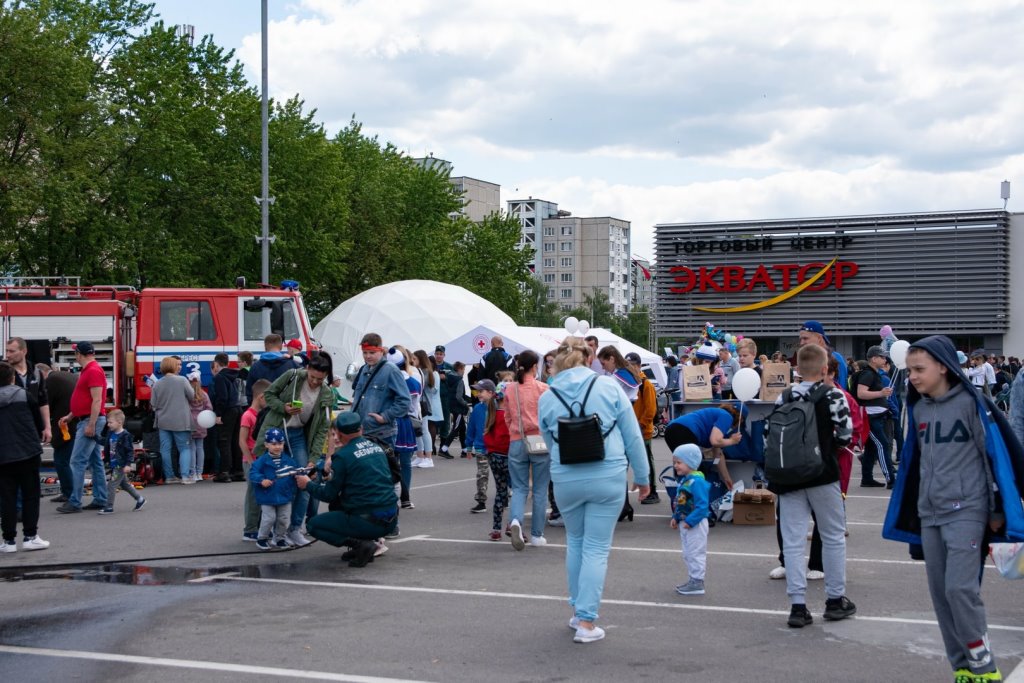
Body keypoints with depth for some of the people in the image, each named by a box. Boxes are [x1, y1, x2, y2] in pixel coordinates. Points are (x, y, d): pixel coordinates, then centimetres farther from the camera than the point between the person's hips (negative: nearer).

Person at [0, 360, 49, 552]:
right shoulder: (24, 395, -2)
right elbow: (39, 422, 6)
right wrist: (38, 438, 25)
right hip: (28, 453, -2)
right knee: (30, 495, 6)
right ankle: (30, 536, 3)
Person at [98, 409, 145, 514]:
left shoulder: (125, 435, -15)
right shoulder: (111, 434, 8)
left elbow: (130, 450, -16)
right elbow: (108, 449, 19)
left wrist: (128, 464, -21)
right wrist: (106, 459, 19)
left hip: (121, 466, -9)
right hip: (114, 465, 9)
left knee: (111, 486, -10)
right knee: (124, 484, 19)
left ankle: (109, 507, -4)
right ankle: (139, 499, 31)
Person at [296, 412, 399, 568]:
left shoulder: (343, 456, -10)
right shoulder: (377, 448, 11)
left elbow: (329, 495, -2)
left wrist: (308, 484, 16)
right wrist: (334, 469, 31)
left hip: (369, 522, -7)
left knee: (314, 525, 8)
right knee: (336, 504, 28)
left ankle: (361, 544, -7)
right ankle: (366, 541, 12)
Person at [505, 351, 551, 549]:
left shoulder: (510, 389, 4)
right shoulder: (543, 389, -5)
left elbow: (508, 418, 11)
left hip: (516, 442, 3)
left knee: (519, 488, 9)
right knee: (540, 490, 7)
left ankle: (515, 520, -19)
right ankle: (537, 535, 11)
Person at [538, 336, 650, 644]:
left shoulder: (547, 398, 1)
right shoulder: (609, 387, -3)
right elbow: (633, 436, 0)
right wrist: (642, 476, 10)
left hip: (565, 480, 2)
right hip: (608, 478, -2)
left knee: (575, 543, 22)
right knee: (596, 548, 4)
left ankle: (578, 612, 29)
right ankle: (586, 622, 2)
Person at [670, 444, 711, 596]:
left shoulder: (696, 482, -22)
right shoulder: (684, 480, 8)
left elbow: (702, 506, -26)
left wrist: (690, 521, -27)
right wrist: (675, 517, 9)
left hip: (696, 525, -10)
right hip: (685, 523, 10)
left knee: (695, 553, -2)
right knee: (688, 554, 18)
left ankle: (697, 583, 5)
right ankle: (692, 581, 28)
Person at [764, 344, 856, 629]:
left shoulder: (784, 398, 4)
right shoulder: (833, 396, -6)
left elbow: (768, 435, 4)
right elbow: (845, 434, -11)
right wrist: (830, 444, 9)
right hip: (822, 475, -3)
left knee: (792, 541, 4)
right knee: (833, 536, 12)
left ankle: (797, 605, 1)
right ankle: (835, 600, 19)